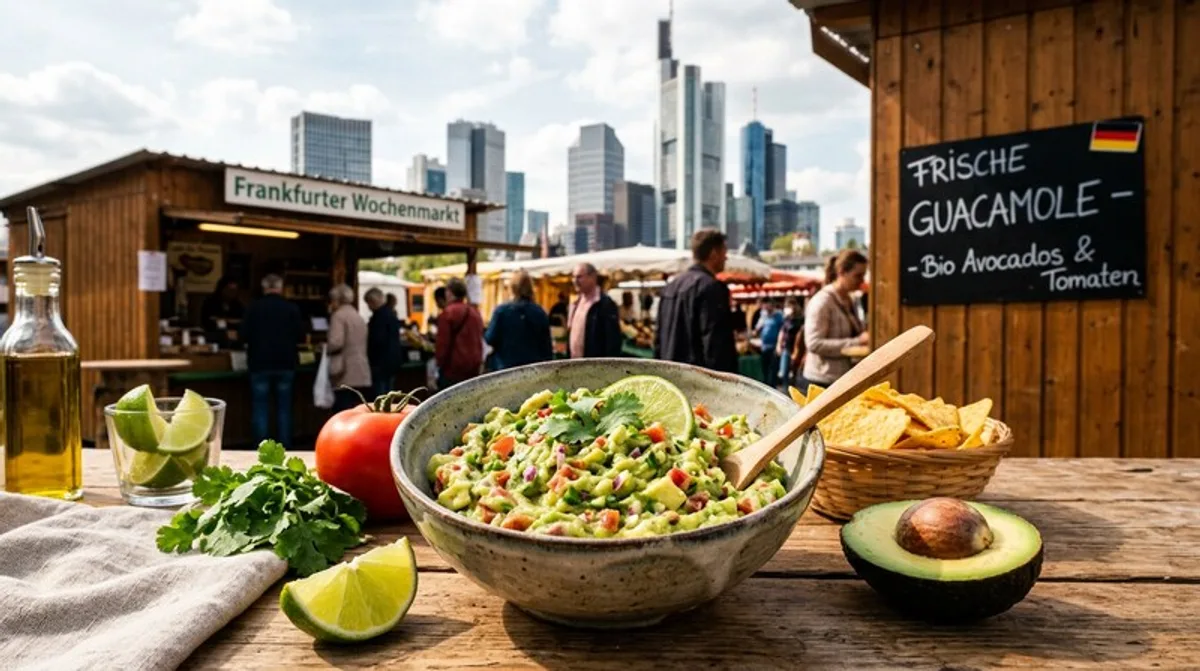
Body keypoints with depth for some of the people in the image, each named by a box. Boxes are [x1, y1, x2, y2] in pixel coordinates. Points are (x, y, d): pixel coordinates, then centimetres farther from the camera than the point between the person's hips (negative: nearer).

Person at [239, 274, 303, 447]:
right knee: (284, 408, 8)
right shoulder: (292, 308, -3)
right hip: (286, 364, 1)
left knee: (260, 408, 5)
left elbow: (243, 335, -5)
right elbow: (301, 335, 0)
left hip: (260, 364, -1)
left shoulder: (254, 307, -6)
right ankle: (284, 447, 11)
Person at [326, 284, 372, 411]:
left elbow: (336, 342, -18)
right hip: (362, 375, 8)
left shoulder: (338, 316, -6)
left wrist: (325, 348, 1)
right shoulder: (359, 317, 19)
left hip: (345, 375, -8)